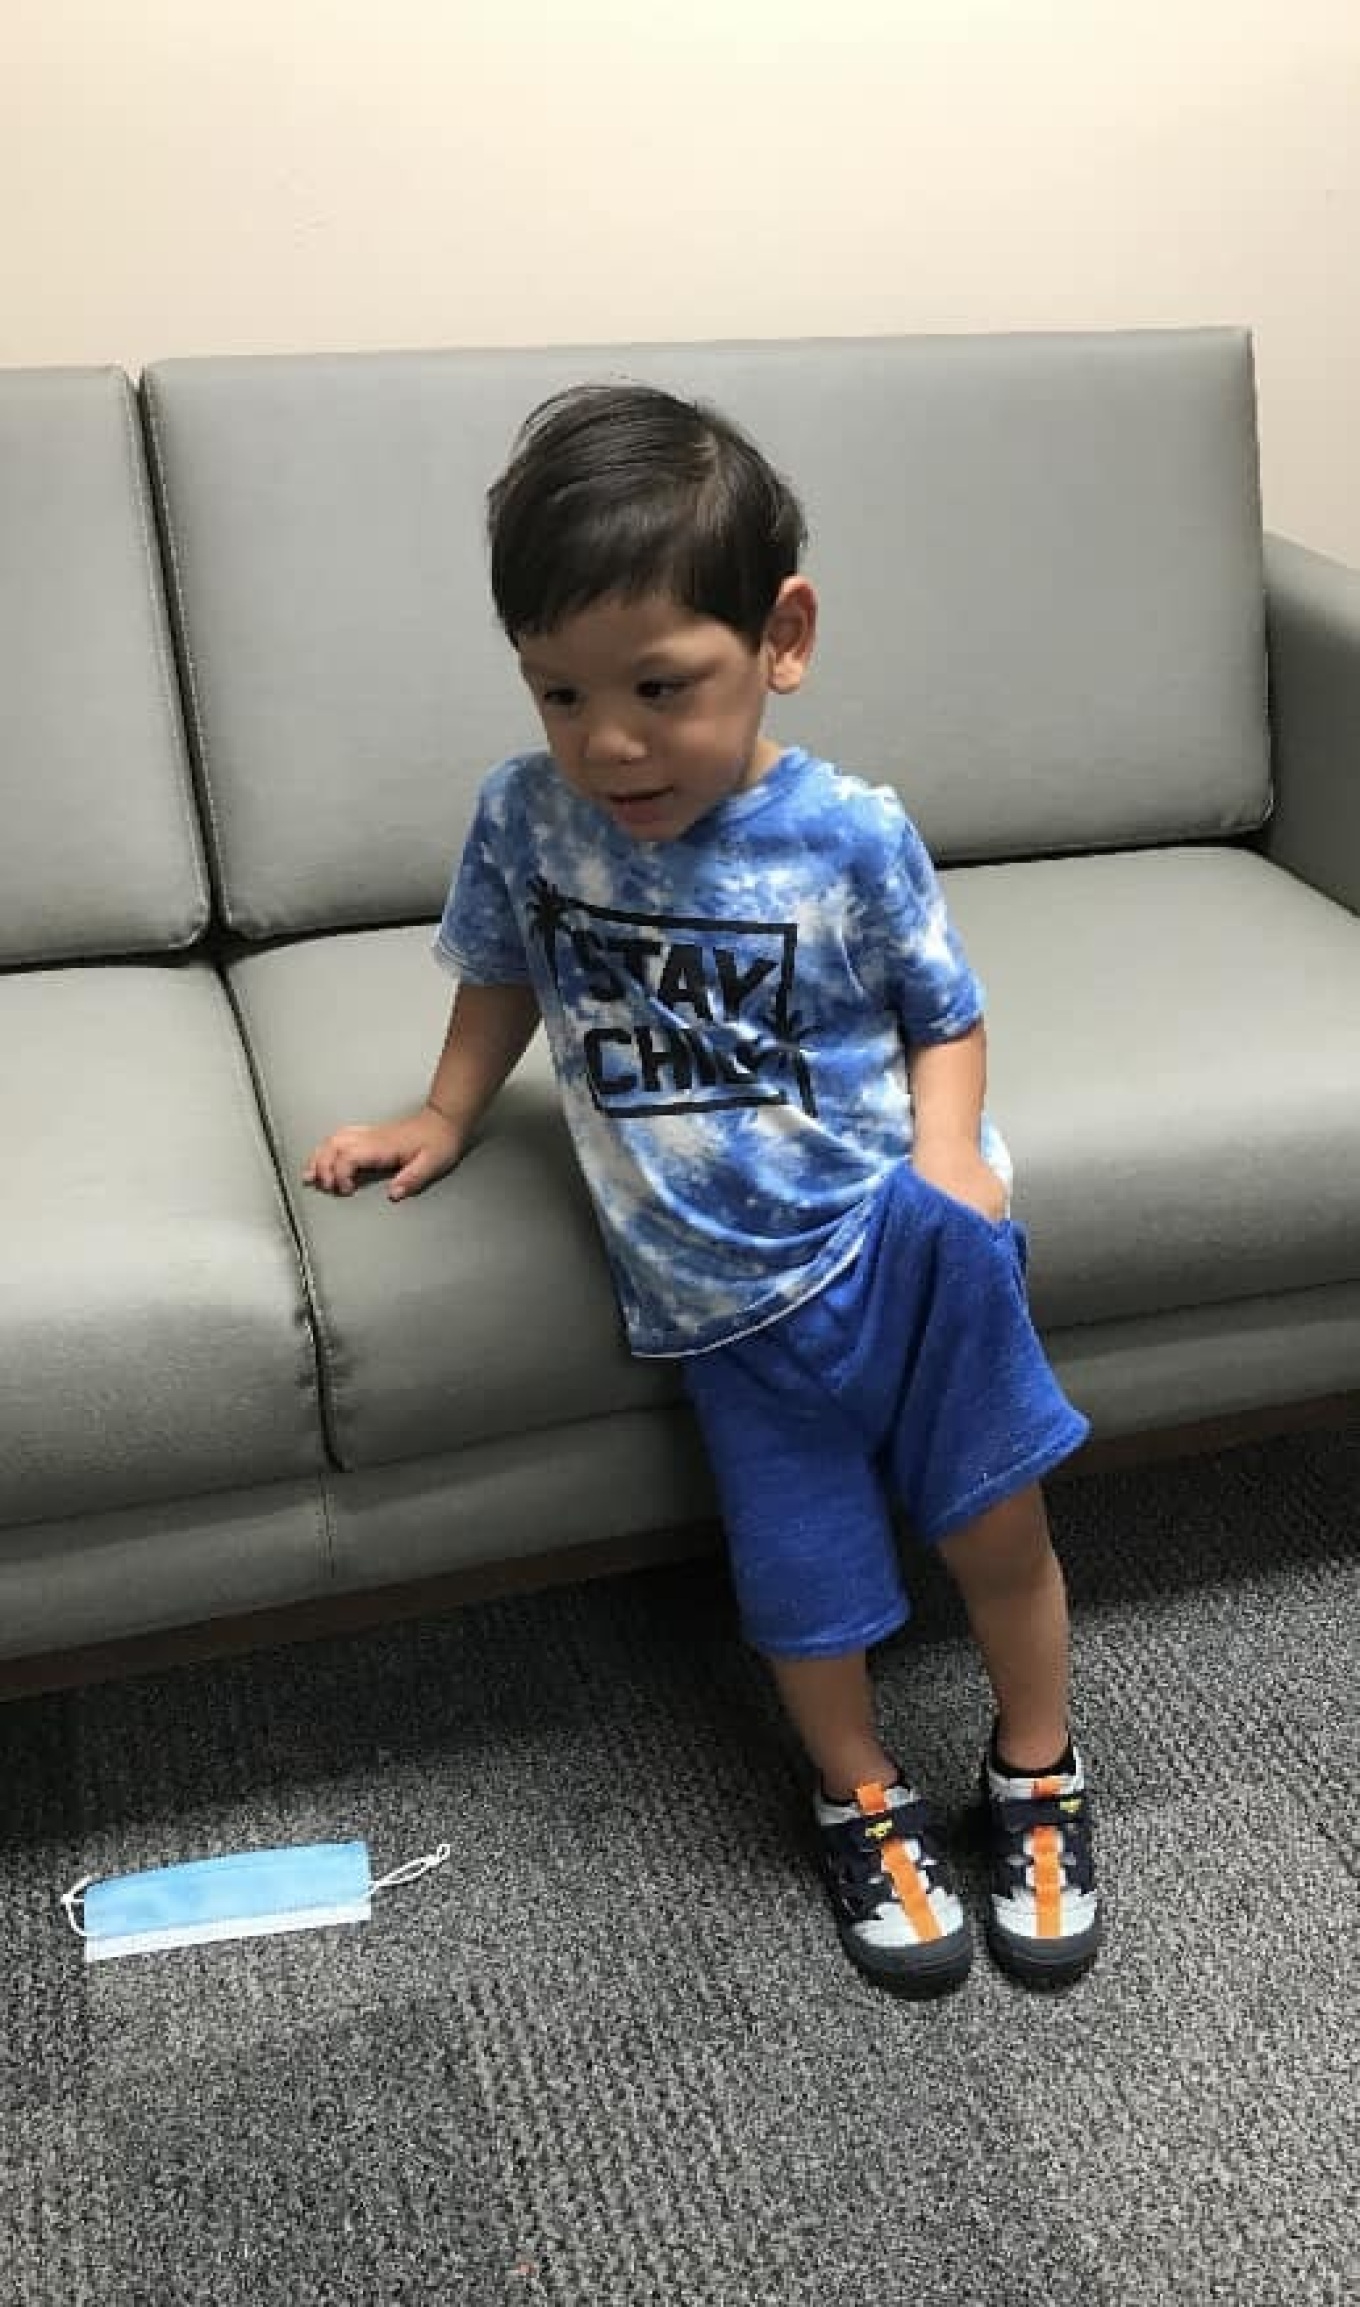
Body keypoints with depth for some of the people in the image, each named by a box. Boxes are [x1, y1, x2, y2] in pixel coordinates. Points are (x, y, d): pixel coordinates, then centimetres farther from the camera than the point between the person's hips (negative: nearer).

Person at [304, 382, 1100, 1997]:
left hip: (892, 1232, -1)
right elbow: (504, 971, 16)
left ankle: (1036, 1775, 29)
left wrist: (945, 1145, -15)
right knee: (802, 1578, 7)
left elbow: (943, 1011, 2)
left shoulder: (850, 834, -12)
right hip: (719, 1294, 2)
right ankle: (862, 1800, 37)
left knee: (999, 1524, -1)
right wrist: (444, 1120, 16)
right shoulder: (524, 817, -6)